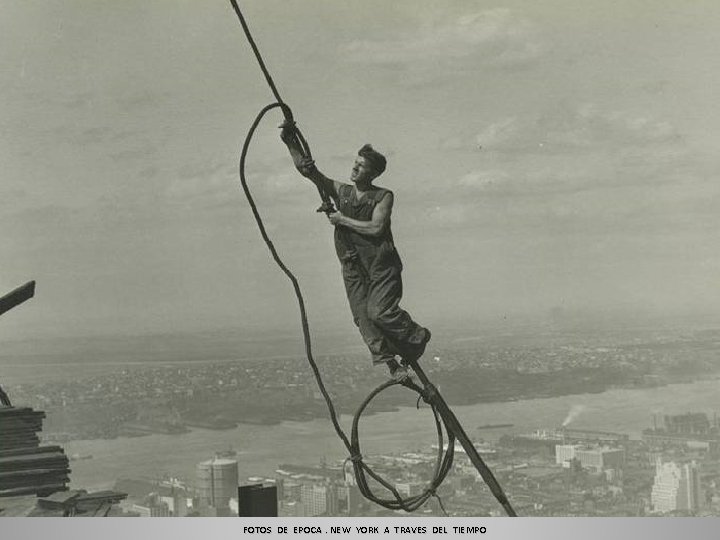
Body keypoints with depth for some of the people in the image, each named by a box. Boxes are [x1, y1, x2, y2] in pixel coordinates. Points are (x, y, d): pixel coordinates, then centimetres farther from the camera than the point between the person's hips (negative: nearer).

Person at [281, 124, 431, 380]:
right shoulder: (340, 191, 11)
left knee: (379, 311, -18)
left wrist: (343, 220, -9)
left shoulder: (383, 196, 1)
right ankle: (391, 363, -1)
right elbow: (306, 169, 5)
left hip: (381, 264, -4)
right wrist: (291, 143, -8)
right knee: (363, 318, -6)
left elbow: (376, 227, -14)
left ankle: (417, 337, 7)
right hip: (353, 267, 4)